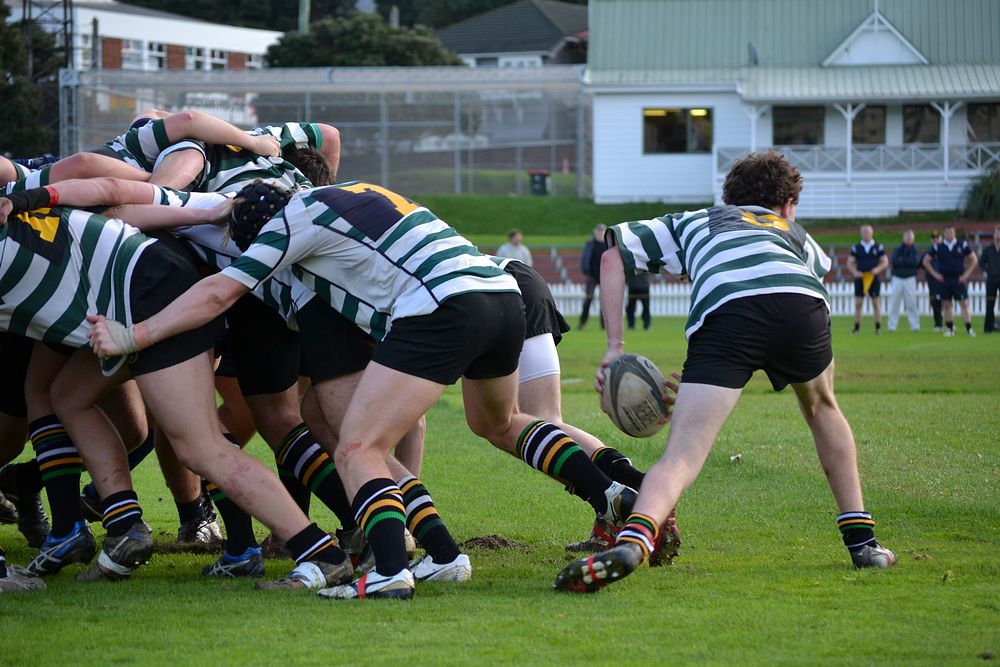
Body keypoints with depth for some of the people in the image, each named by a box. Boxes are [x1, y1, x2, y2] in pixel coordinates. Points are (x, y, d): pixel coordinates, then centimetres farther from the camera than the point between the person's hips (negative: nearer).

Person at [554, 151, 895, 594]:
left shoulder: (694, 222, 39)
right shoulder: (797, 235, 41)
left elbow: (613, 255, 30)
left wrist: (615, 347, 25)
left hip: (723, 312, -2)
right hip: (802, 305, 2)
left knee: (681, 457, -8)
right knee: (822, 408, 34)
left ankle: (632, 541, -37)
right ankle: (862, 540, 32)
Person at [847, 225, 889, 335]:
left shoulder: (878, 247, 4)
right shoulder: (856, 248, 6)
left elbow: (885, 262, 4)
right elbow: (849, 263, 6)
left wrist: (878, 269, -15)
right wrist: (854, 272, -13)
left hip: (874, 278, -1)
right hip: (860, 278, 1)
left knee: (876, 303, 3)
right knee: (858, 303, -1)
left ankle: (878, 327, 8)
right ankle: (856, 327, 2)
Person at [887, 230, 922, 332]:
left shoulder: (915, 251, 8)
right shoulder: (897, 250, 9)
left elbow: (915, 262, -12)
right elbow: (894, 262, -10)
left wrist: (902, 260, -8)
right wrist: (908, 262, -10)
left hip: (910, 279, -1)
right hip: (897, 279, 1)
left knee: (912, 303, -6)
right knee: (894, 303, -1)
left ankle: (915, 326, -4)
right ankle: (892, 326, 4)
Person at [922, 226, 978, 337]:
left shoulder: (962, 245, 4)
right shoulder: (937, 247, 4)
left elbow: (973, 260, 10)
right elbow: (926, 261, 10)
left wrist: (966, 274, 1)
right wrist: (935, 274, 2)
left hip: (959, 280, -1)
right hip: (944, 280, 1)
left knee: (964, 304, -6)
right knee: (947, 305, 3)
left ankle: (969, 329, -5)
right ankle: (950, 329, 10)